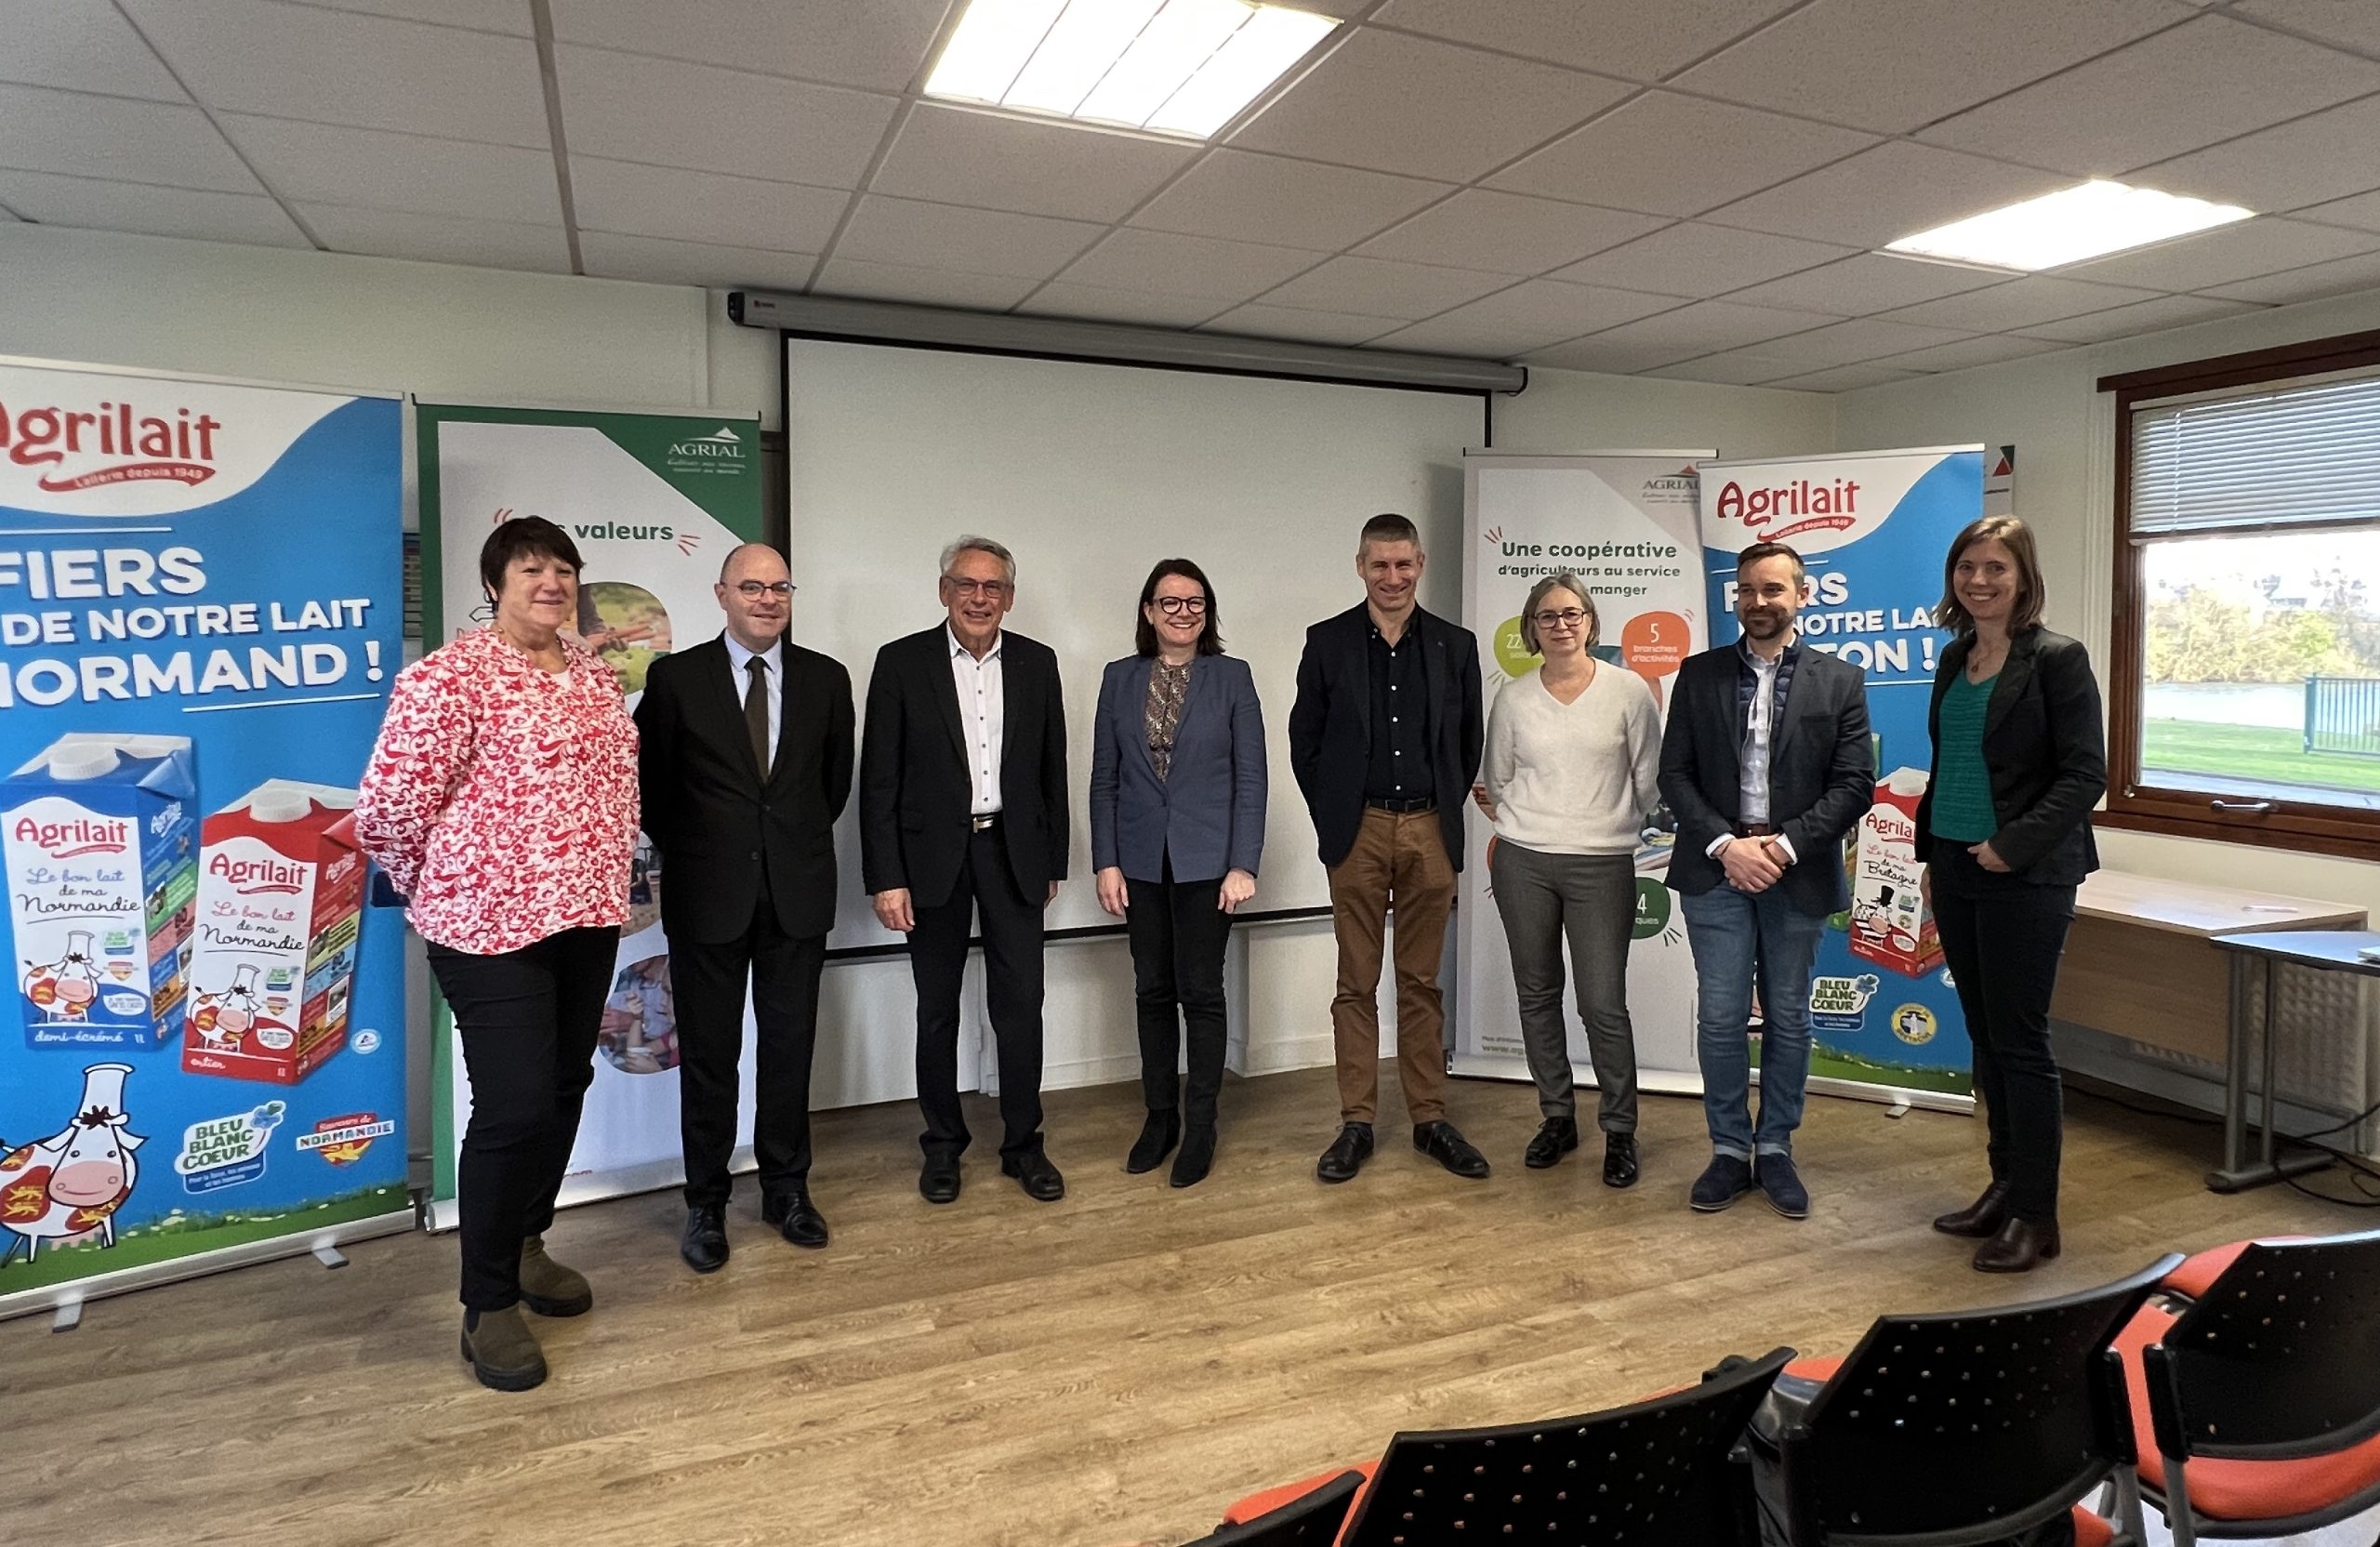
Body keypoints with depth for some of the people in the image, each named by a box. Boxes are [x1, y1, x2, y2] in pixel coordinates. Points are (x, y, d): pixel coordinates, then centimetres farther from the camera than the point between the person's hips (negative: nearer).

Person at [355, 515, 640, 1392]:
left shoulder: (594, 675, 10)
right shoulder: (451, 677, -13)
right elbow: (389, 806, -14)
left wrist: (602, 882, 16)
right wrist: (440, 891, -1)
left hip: (587, 916, 7)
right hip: (493, 924, -7)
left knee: (565, 1090, 16)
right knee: (514, 1108, -5)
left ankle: (525, 1246, 37)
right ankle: (487, 1307, 13)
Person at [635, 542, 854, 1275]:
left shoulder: (826, 678, 3)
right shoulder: (676, 677, -3)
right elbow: (651, 782, 4)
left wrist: (800, 842, 11)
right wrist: (688, 853, 6)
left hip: (798, 891, 2)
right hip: (708, 894, -2)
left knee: (790, 1046, 10)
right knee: (709, 1054, 8)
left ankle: (787, 1188, 26)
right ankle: (706, 1202, 22)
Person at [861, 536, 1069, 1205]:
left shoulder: (1037, 663, 4)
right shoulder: (902, 662, -4)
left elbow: (1052, 769, 9)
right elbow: (879, 780, -5)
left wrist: (1053, 862, 8)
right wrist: (886, 878, -10)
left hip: (1013, 852, 2)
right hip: (934, 855, -1)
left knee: (1022, 1005, 3)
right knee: (937, 1010, 9)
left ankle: (1022, 1143, 18)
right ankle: (943, 1145, 25)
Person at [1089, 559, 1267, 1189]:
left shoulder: (1232, 677, -1)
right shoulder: (1120, 679, 5)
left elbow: (1251, 777, -3)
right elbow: (1104, 778, 5)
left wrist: (1243, 864, -9)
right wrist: (1106, 861, -1)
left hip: (1206, 861, -2)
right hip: (1141, 862, 3)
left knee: (1201, 992, 2)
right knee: (1153, 992, 10)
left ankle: (1200, 1125, 15)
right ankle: (1160, 1114, 25)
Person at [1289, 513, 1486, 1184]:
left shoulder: (1455, 644, 5)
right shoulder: (1328, 642, 1)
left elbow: (1467, 743, 11)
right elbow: (1304, 739, 5)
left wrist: (1448, 811, 7)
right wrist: (1331, 816, 2)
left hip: (1430, 832, 1)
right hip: (1358, 831, -1)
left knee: (1422, 983, 9)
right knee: (1357, 984, 5)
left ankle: (1429, 1119, 19)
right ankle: (1356, 1124, 13)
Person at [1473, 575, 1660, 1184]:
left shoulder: (1629, 691, -2)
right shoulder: (1513, 699, 5)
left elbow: (1649, 780, 6)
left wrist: (1620, 827, 10)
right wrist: (1510, 819, 7)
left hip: (1602, 865, -3)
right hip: (1523, 863, 3)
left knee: (1603, 1003, -4)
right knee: (1537, 995, 10)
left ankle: (1619, 1131, 12)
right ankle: (1557, 1118, 24)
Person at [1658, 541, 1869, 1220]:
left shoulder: (1840, 681, 3)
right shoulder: (1699, 674, 5)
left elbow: (1855, 784, -2)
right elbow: (1675, 774, 0)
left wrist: (1786, 845, -14)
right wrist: (1726, 845, -12)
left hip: (1798, 875, 0)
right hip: (1716, 869, 0)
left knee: (1788, 1018, 10)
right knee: (1720, 1018, 2)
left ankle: (1775, 1150, 24)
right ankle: (1729, 1151, 17)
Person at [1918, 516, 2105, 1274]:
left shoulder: (2057, 659, -9)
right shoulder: (1955, 659, 11)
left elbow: (2085, 774, -12)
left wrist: (2014, 845, -19)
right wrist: (1930, 854, 13)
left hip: (2026, 877, -7)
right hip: (1957, 871, 7)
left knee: (2020, 1042, -1)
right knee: (1984, 1039, 13)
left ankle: (2035, 1215, 11)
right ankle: (2005, 1186, 25)